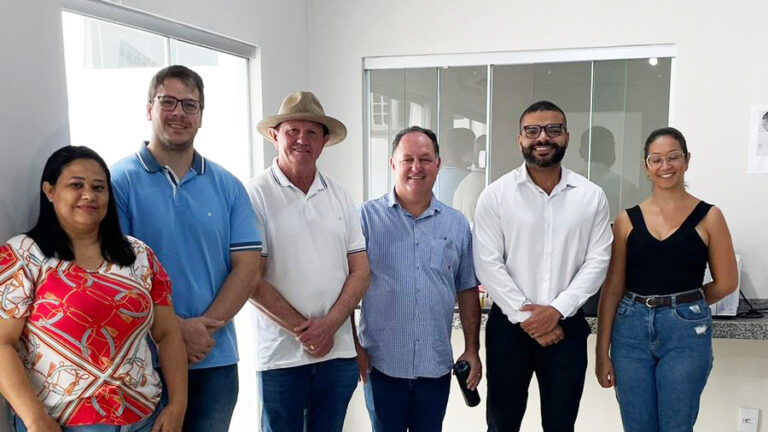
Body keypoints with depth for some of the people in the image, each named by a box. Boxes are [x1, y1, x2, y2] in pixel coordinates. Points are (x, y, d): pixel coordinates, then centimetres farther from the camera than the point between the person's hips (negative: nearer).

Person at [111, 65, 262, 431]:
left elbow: (248, 267, 0)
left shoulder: (227, 187, 5)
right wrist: (176, 329, -15)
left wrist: (204, 326, -11)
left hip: (216, 360, 3)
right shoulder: (120, 181, -4)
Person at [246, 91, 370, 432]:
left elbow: (360, 271, 5)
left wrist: (328, 325, -9)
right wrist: (304, 329, -10)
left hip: (339, 351, 4)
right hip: (281, 354, -4)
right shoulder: (257, 195, -7)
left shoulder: (339, 195, 7)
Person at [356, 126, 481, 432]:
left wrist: (472, 350, 9)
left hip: (436, 366, 3)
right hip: (381, 364, -2)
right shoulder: (367, 218, -5)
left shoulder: (457, 224, 6)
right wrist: (353, 347, -6)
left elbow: (467, 291, 11)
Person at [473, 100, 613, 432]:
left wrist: (557, 310, -13)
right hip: (509, 324, -1)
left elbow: (597, 261, -1)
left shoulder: (592, 196, 1)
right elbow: (488, 264, -8)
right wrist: (526, 318, -13)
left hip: (566, 325, 2)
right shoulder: (495, 195, -5)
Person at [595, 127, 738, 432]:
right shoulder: (628, 220, 1)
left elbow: (726, 282, 5)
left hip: (686, 332, -1)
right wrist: (602, 352, -2)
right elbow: (612, 289, 0)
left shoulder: (708, 217, -2)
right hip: (631, 331, 2)